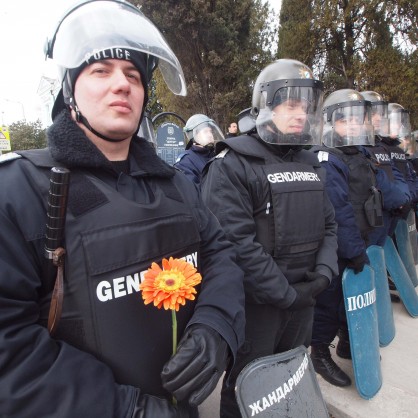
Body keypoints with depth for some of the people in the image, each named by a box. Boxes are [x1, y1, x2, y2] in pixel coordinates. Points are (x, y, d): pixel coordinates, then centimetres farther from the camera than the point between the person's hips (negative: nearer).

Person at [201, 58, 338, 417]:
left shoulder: (310, 164, 9)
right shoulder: (233, 165, -16)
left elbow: (328, 224, 10)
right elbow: (237, 243, -24)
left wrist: (324, 272, -6)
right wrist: (285, 294, -18)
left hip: (304, 297, 7)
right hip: (257, 303, -6)